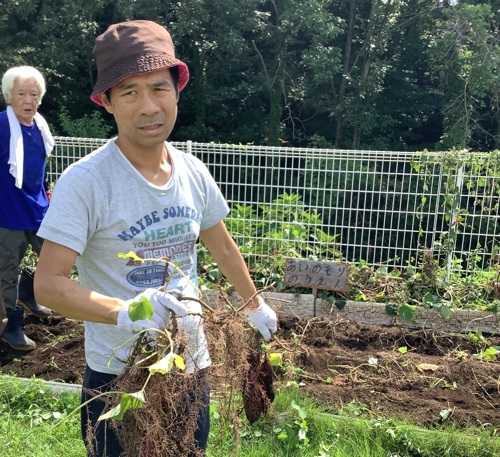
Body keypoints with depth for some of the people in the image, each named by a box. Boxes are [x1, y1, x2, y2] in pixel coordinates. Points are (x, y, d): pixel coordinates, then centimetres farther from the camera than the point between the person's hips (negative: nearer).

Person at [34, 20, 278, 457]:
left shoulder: (193, 172, -3)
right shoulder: (84, 182, -20)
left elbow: (223, 248, 11)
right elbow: (48, 284, -22)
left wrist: (256, 305, 21)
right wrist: (124, 313, -38)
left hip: (192, 365, 5)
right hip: (118, 375, -5)